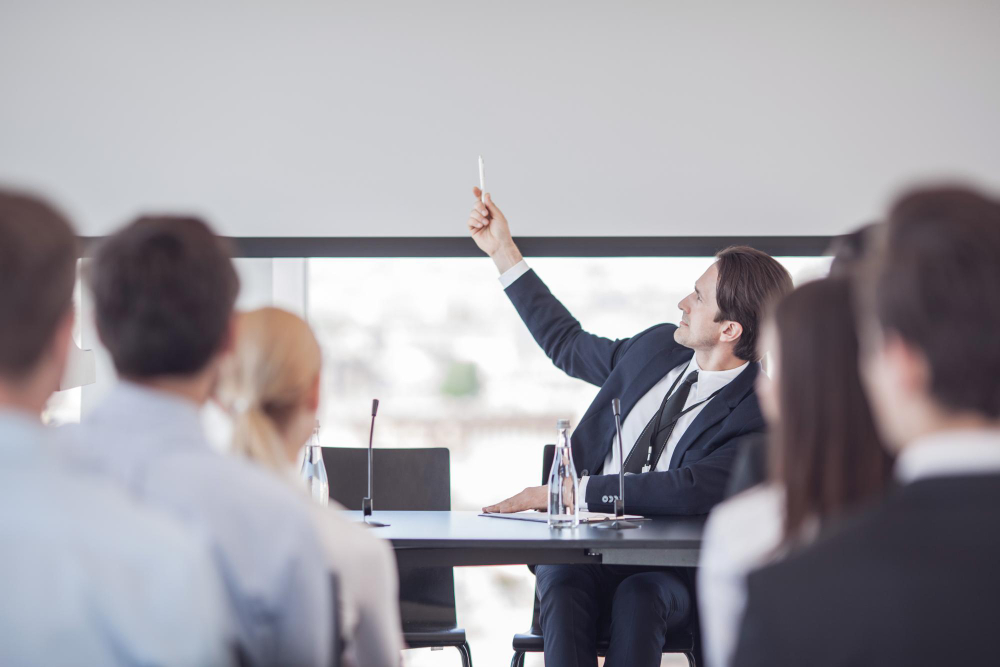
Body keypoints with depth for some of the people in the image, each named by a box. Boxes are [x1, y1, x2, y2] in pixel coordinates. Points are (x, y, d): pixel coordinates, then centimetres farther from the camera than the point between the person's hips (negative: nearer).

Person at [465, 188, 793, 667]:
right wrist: (503, 251, 29)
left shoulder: (761, 414, -11)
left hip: (668, 574, -4)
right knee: (563, 584, -31)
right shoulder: (657, 347, 11)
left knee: (639, 598, -38)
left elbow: (687, 492, -23)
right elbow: (568, 344, 29)